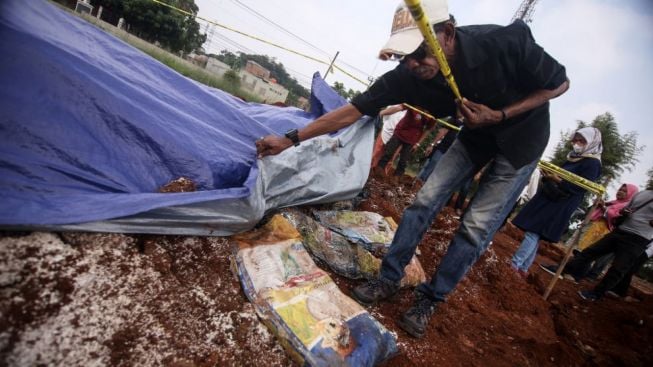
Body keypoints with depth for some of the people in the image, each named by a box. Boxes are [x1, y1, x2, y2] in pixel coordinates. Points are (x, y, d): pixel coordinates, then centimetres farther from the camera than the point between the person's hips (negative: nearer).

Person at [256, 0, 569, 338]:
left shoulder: (508, 42, -35)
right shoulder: (408, 77, -26)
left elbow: (559, 83, -17)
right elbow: (354, 110, -22)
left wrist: (500, 115, -29)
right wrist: (291, 139, -23)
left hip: (522, 134, -3)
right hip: (476, 133, 3)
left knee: (476, 226, -7)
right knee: (426, 199, -5)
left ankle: (430, 300, 9)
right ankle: (388, 280, 10)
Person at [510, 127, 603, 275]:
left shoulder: (592, 164, -9)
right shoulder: (573, 158, 16)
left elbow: (578, 188, -18)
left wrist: (557, 179, -29)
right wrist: (548, 174, -2)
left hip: (560, 206, -8)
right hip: (547, 198, 9)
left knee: (533, 233, -12)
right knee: (533, 234, 8)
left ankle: (513, 265, -10)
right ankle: (523, 268, 14)